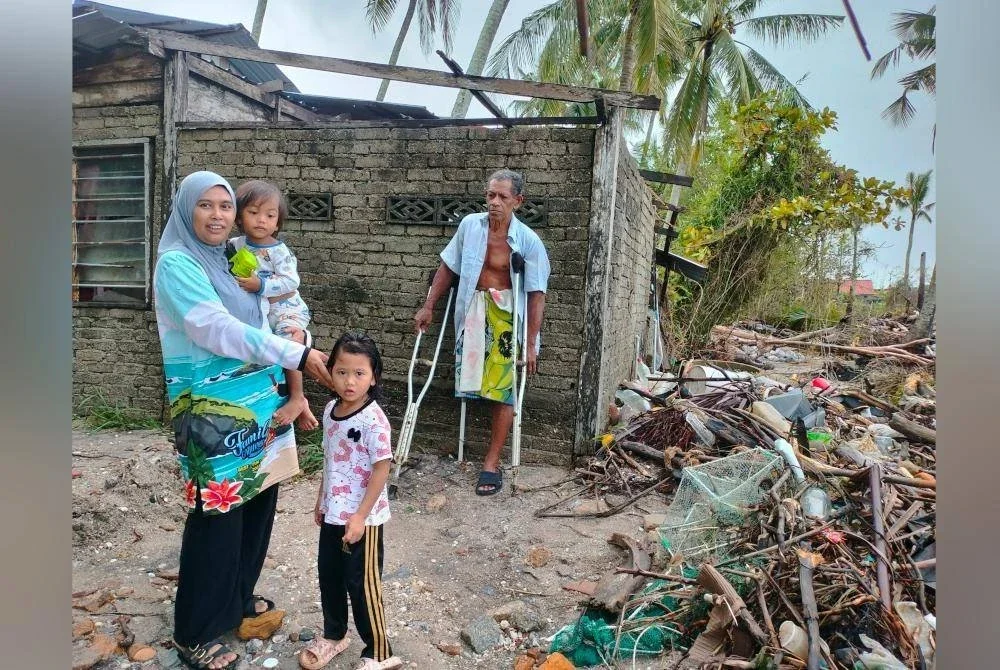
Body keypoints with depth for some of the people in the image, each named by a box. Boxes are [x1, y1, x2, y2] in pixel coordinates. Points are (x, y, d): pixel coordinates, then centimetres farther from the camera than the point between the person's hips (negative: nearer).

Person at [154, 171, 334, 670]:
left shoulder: (232, 259, 11)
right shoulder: (177, 263, -11)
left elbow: (263, 320, 20)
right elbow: (218, 330, -22)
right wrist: (297, 355, -25)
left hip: (256, 403, 7)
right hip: (212, 412, -7)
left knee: (257, 504, 16)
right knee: (218, 516, 2)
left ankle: (238, 597, 39)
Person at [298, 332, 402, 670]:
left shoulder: (374, 420, -23)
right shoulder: (331, 409, 1)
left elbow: (381, 470, -20)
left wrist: (360, 517, -20)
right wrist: (321, 501, 17)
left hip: (362, 517, -8)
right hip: (333, 514, 8)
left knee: (362, 584, 5)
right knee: (328, 574, 22)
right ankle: (333, 635, 46)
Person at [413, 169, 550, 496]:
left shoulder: (529, 241, -11)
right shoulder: (470, 225, -1)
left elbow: (536, 295, -11)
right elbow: (448, 267, 10)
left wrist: (531, 343, -15)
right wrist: (428, 306, 8)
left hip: (508, 315, -3)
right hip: (473, 310, 4)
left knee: (502, 391, -1)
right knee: (473, 381, 8)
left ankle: (491, 463, 10)